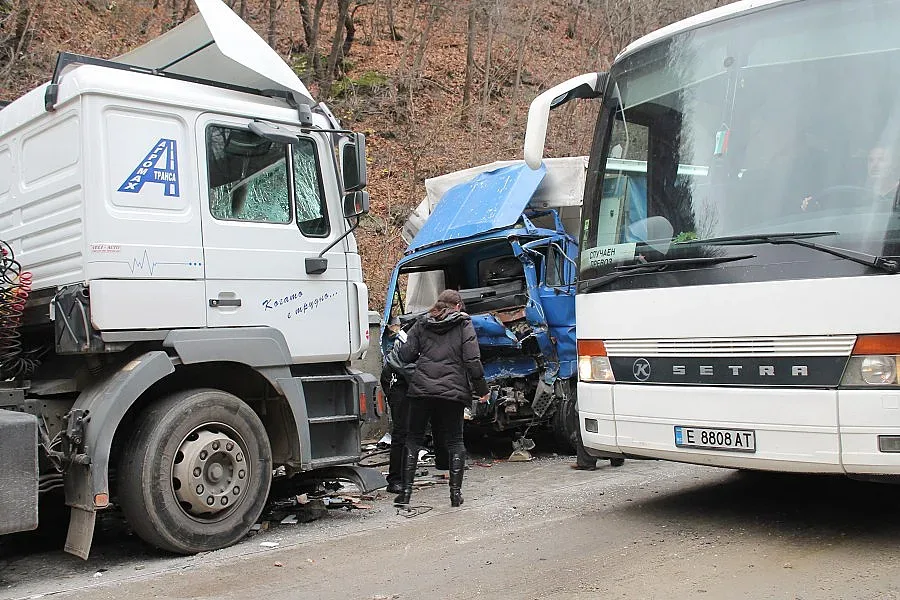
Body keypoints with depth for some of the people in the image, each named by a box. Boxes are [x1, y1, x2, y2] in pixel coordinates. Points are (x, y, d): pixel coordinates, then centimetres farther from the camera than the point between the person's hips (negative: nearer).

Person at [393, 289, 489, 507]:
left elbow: (405, 355, 4)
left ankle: (405, 491, 9)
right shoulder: (464, 325, 4)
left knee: (413, 440, 11)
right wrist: (481, 389, 3)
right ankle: (456, 493, 6)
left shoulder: (421, 325, 11)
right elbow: (472, 360, -5)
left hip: (421, 389, 2)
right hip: (453, 391, -1)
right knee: (455, 441, 10)